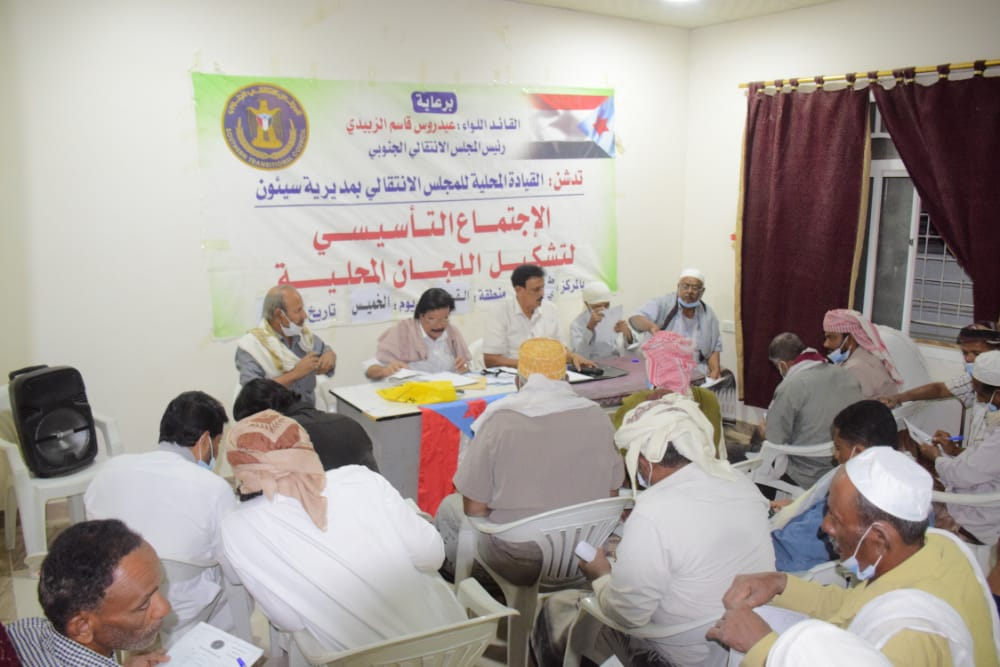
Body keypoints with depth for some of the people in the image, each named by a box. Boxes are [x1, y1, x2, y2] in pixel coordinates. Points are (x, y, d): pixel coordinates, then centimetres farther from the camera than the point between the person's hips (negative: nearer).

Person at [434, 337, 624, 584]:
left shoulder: (500, 422, -19)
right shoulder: (597, 417, -9)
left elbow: (473, 508, -13)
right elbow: (612, 494, 1)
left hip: (517, 567, -4)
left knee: (449, 507, 23)